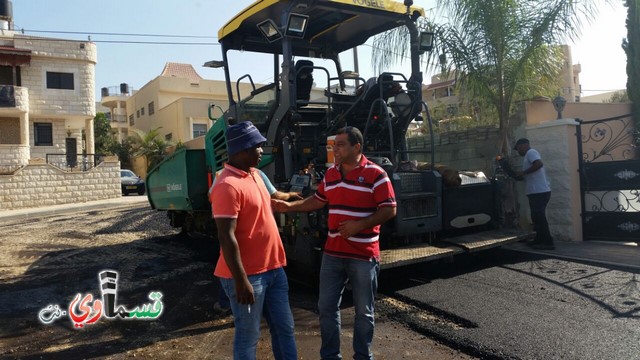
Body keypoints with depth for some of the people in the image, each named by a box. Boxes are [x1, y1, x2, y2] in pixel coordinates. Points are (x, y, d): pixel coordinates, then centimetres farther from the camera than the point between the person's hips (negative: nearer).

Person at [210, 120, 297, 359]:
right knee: (248, 336, 8)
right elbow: (226, 237, -24)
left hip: (272, 268, 9)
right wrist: (241, 280, -24)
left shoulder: (254, 174, 8)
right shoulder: (228, 185, -21)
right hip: (248, 274, -9)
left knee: (284, 328, 18)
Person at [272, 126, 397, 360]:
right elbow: (318, 200, 18)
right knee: (326, 307, 12)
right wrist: (289, 206, 7)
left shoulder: (375, 174, -12)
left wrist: (359, 225, -22)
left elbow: (389, 210, -13)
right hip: (332, 253, 6)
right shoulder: (330, 173, 8)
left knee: (364, 312, 10)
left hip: (364, 255, -5)